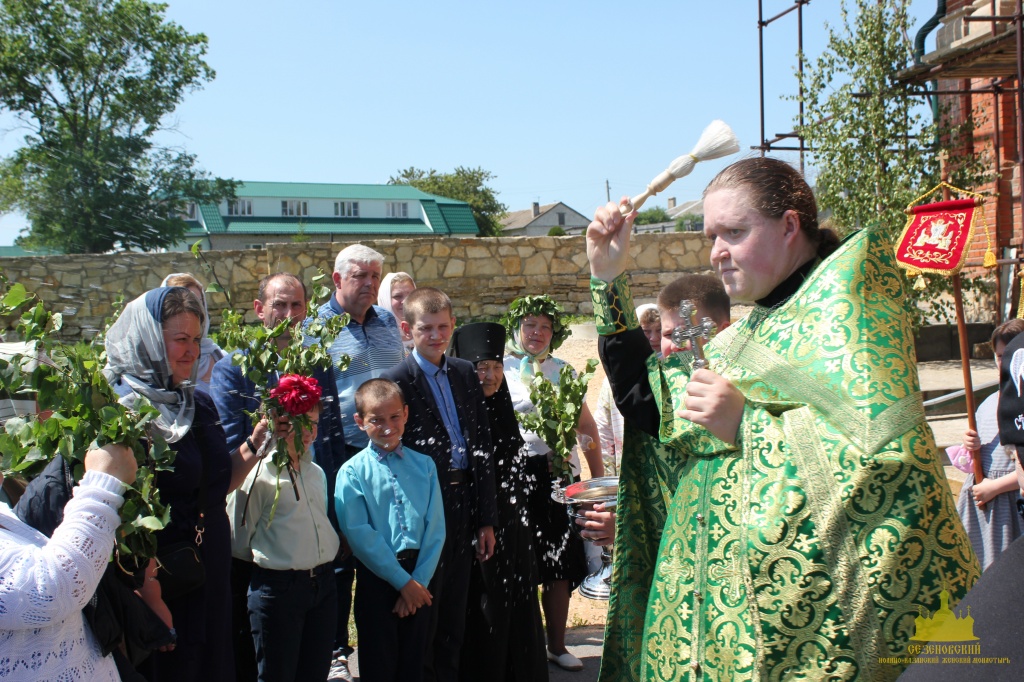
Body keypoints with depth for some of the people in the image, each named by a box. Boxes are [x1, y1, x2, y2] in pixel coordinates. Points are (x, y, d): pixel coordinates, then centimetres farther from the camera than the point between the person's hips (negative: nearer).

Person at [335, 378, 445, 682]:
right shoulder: (352, 472, -5)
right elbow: (359, 534, -12)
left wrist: (420, 580, -9)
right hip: (377, 579, -3)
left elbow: (436, 528, 0)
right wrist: (402, 581, -13)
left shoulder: (424, 465, 5)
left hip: (420, 580, 3)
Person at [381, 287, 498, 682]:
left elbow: (482, 447, 9)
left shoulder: (466, 374, 8)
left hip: (463, 507, 5)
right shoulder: (397, 381, -9)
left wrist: (486, 518, 7)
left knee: (454, 616, 15)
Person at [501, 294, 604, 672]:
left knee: (560, 563, 5)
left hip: (560, 473, 4)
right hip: (518, 472, -3)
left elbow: (586, 424, 14)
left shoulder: (563, 371, 14)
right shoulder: (501, 369, 3)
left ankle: (557, 645, 17)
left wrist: (598, 474, 9)